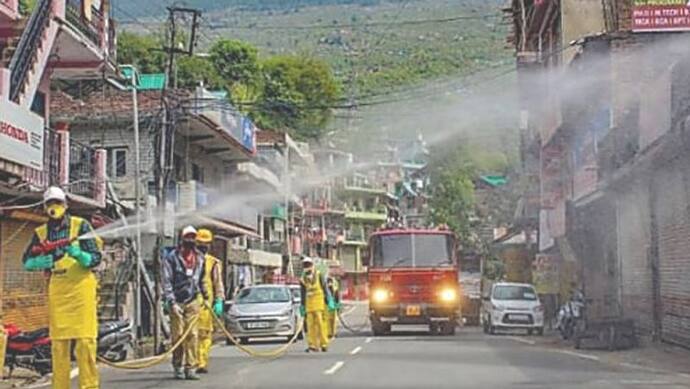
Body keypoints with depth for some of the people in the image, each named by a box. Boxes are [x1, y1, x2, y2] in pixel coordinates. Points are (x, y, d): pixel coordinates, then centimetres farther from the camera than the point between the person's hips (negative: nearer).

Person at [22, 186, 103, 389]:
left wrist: (78, 255, -22)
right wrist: (41, 262, -11)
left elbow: (96, 258, -3)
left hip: (80, 287, -4)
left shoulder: (81, 226, 1)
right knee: (58, 342, 4)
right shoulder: (41, 233, 12)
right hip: (56, 290, 4)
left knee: (85, 340, -8)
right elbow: (27, 261, 10)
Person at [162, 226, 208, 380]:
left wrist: (205, 295, 25)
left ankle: (191, 368, -3)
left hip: (193, 301, 3)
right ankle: (178, 367, 10)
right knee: (178, 335, -1)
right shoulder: (172, 257, -5)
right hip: (177, 302, -3)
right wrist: (172, 302, -14)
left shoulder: (199, 258, 9)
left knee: (193, 335, -4)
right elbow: (166, 282, -8)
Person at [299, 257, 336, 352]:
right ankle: (313, 345, 2)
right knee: (310, 325, -1)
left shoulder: (319, 275, 0)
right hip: (309, 304, 4)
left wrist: (329, 300, -6)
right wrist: (302, 306, 16)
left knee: (321, 323, -9)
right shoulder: (303, 279, 10)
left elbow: (325, 288, 0)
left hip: (319, 302, -4)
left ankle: (324, 344, -6)